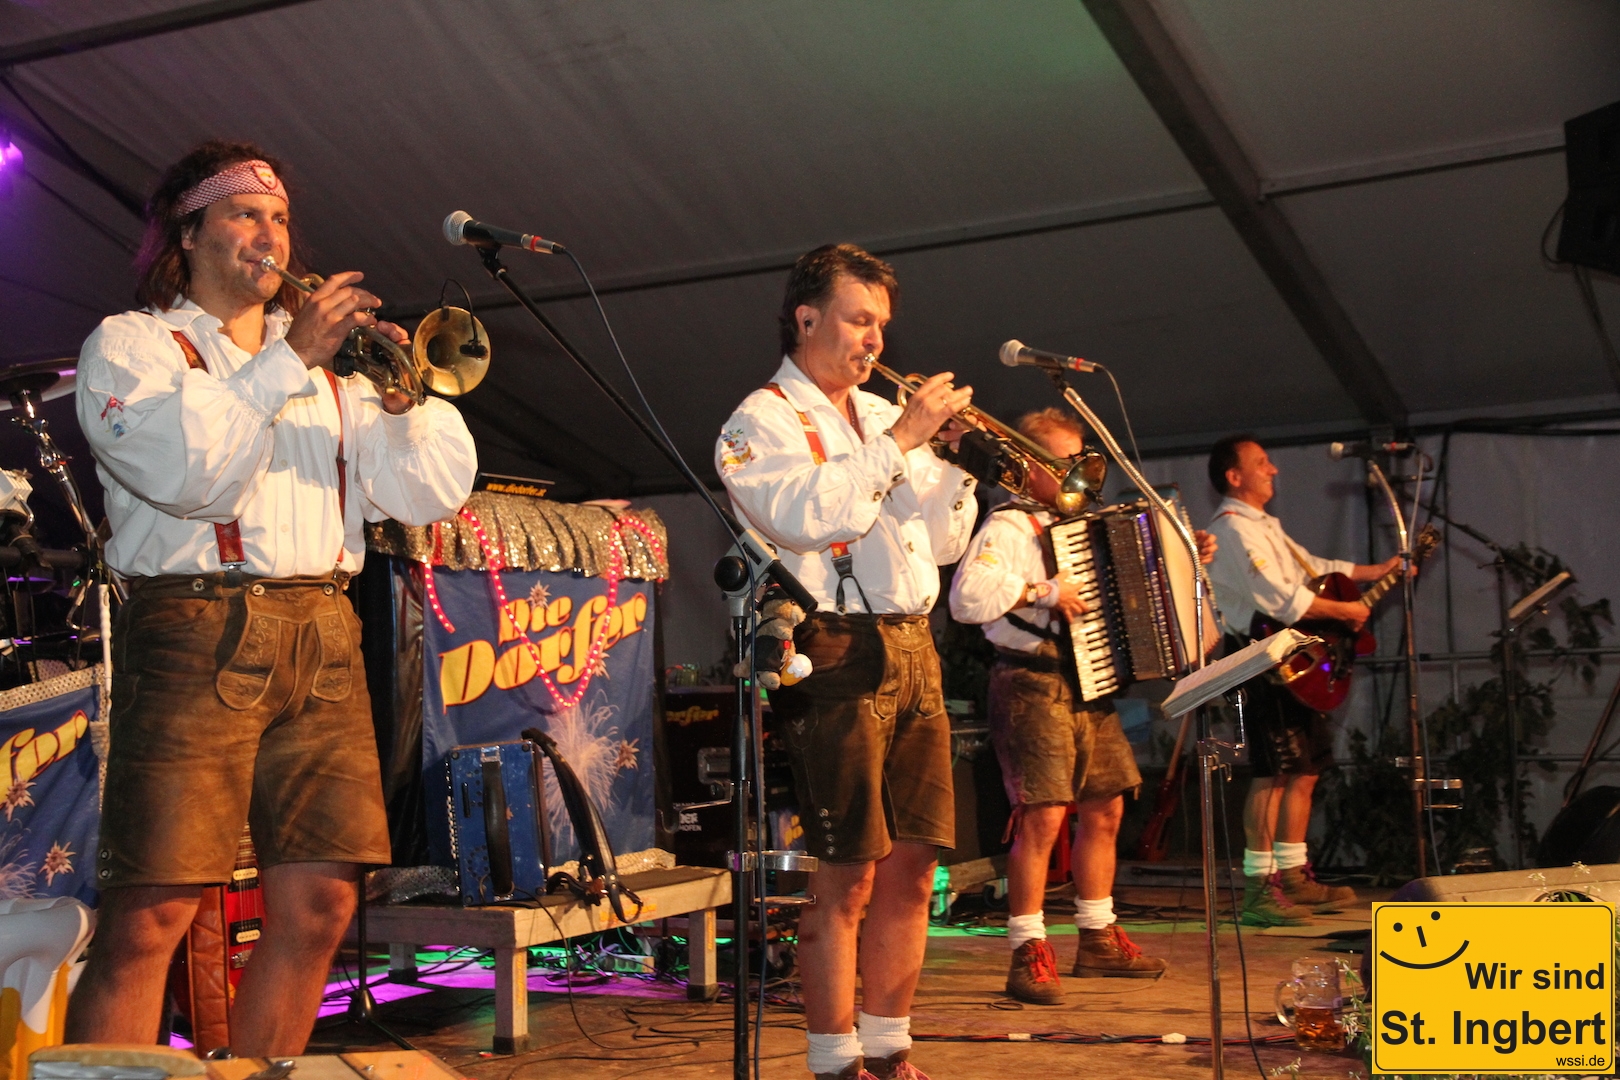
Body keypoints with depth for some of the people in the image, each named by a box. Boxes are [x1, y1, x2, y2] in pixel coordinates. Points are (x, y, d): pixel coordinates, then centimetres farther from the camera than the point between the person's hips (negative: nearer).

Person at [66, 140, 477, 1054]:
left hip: (324, 638, 5)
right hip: (197, 628, -5)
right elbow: (187, 476, -10)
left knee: (319, 907, 1)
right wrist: (288, 361, -12)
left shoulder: (330, 367, 23)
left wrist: (403, 401, -3)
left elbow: (434, 496, 14)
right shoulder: (131, 343, 9)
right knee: (152, 915, -11)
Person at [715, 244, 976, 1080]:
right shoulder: (761, 422, 1)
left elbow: (944, 543, 21)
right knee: (847, 880, -5)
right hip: (839, 656, -7)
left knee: (912, 872, 8)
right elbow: (810, 516, -19)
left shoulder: (884, 415, 21)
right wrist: (901, 440, -14)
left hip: (913, 651, 7)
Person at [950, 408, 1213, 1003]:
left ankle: (1100, 940, 25)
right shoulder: (1008, 527, -10)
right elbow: (967, 596, -26)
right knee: (1042, 815, -14)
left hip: (1088, 686, 9)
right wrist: (1043, 592, -25)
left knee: (1105, 808, 13)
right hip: (1033, 686, -9)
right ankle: (1029, 954, -7)